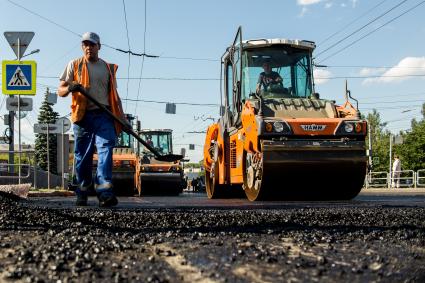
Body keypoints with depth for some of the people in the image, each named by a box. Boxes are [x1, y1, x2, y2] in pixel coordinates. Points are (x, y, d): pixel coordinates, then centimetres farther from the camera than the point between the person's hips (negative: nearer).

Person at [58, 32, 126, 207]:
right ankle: (82, 194, 11)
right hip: (82, 116, 0)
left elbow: (114, 95, 21)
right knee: (82, 156, 1)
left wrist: (122, 118, 10)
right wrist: (69, 88, -15)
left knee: (105, 150, -16)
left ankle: (105, 192, -23)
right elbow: (60, 91, 9)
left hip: (104, 115, 1)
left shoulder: (109, 68, 19)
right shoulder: (74, 65, 14)